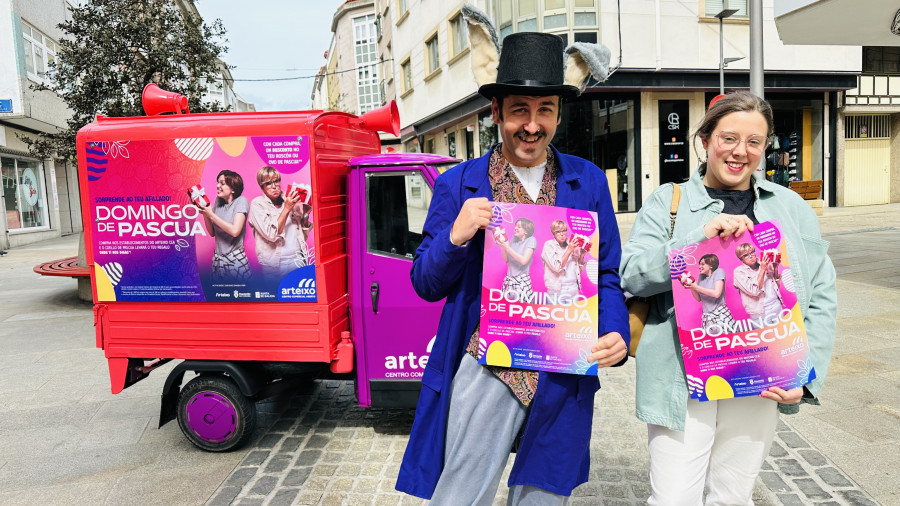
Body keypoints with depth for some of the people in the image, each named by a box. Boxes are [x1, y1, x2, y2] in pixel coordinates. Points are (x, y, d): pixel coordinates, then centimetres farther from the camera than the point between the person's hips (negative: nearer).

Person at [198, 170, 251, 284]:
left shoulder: (241, 201, -9)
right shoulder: (218, 200, 8)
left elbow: (235, 231, -21)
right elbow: (212, 232, 10)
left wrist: (211, 214, -14)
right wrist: (204, 214, -5)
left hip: (236, 262, -6)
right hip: (217, 261, 6)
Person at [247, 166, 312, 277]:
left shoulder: (290, 201, 7)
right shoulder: (257, 204, -2)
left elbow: (303, 236, 11)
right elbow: (271, 235, -15)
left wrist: (305, 214, -3)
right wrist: (286, 209, -16)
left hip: (298, 260, 3)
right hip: (273, 263, -3)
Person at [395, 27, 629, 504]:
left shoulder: (589, 181, 5)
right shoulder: (457, 184, 0)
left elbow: (606, 275, 8)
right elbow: (426, 284, 1)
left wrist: (616, 334, -10)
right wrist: (455, 236, -18)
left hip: (565, 376, 3)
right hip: (485, 369, -2)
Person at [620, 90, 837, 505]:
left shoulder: (790, 206, 9)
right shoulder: (668, 201, 1)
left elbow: (821, 296, 8)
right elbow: (632, 275, -11)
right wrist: (702, 235, -22)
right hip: (683, 379, -2)